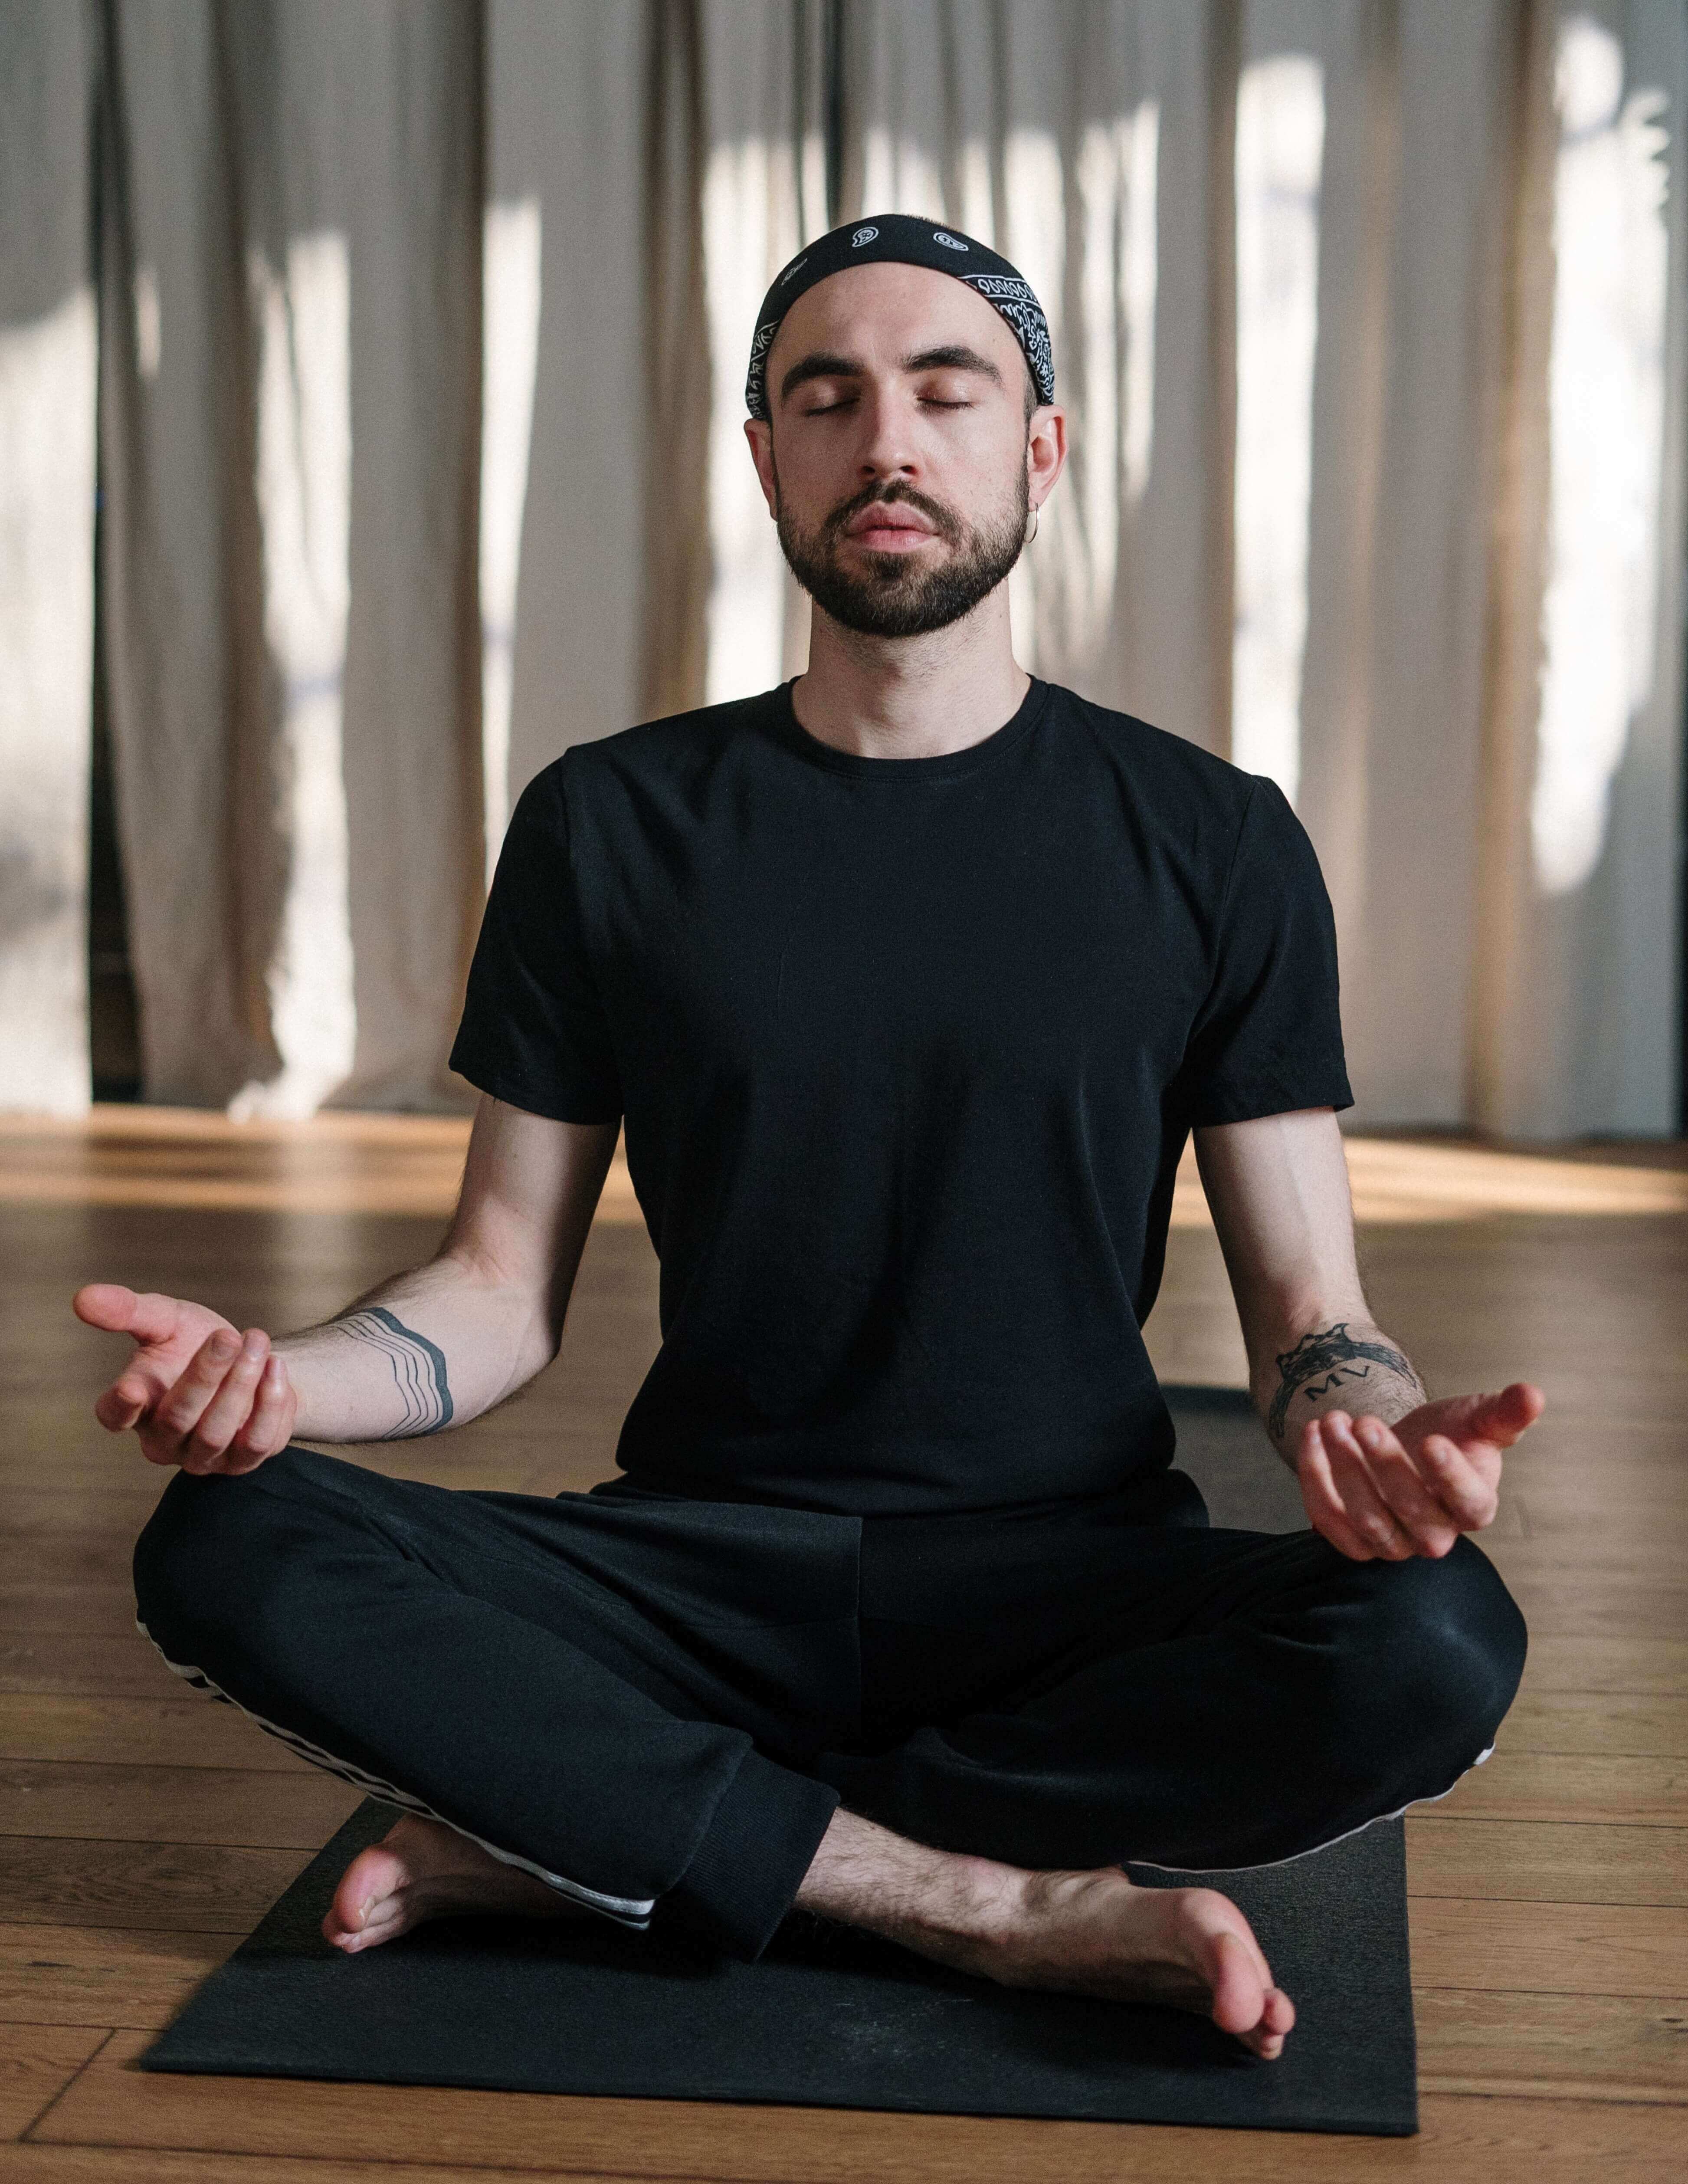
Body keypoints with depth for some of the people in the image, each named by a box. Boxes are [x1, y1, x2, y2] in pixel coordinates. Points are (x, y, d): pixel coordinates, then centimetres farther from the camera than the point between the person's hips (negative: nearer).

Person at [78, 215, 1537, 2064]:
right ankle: (1004, 1899, -25)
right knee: (228, 1554, -25)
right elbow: (504, 1287, 5)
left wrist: (1371, 1426, -24)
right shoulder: (610, 826, 5)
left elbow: (1305, 1309, 1)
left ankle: (576, 1835, -21)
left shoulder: (1213, 844, 2)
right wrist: (282, 1374, -17)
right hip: (702, 1558, 1)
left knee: (1434, 1649, -32)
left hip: (1067, 1578, 0)